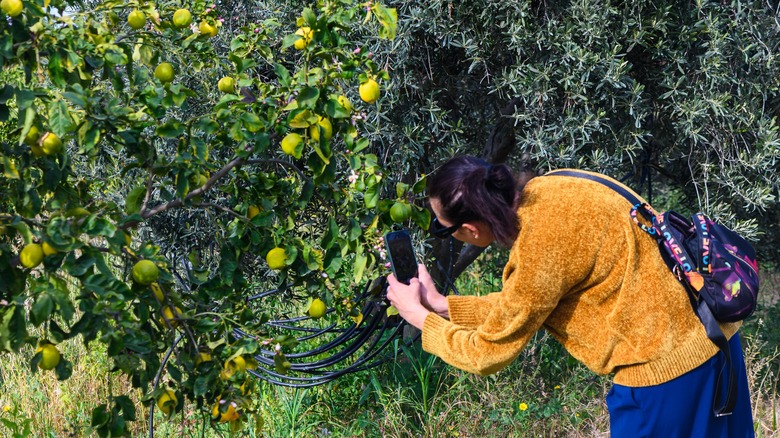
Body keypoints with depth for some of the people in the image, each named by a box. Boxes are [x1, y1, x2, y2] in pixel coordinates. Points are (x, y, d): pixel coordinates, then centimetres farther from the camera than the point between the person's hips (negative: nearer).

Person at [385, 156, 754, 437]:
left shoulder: (542, 248, -26)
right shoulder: (537, 196, -1)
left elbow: (487, 353, -13)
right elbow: (521, 305, 12)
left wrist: (418, 316, 1)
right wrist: (441, 304, 14)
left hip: (668, 361, -9)